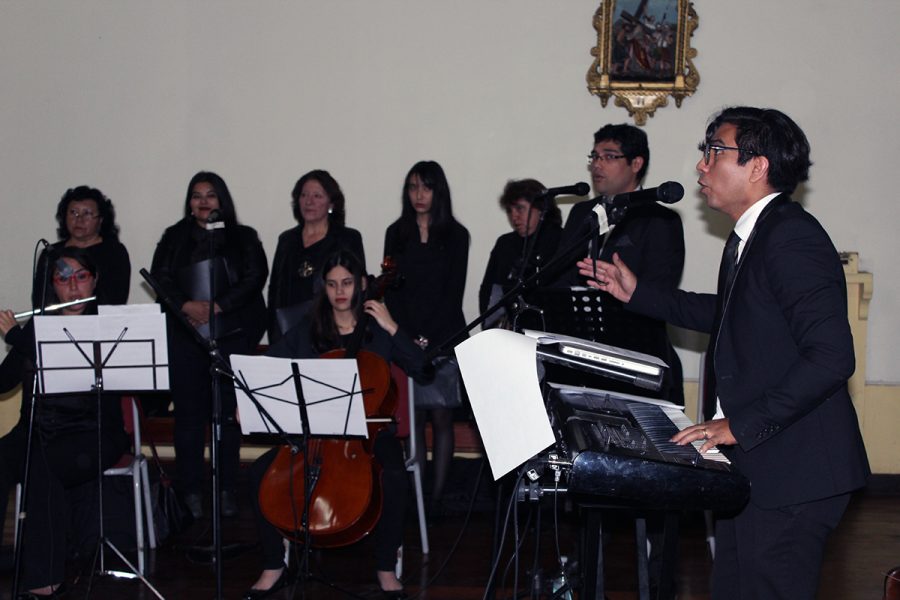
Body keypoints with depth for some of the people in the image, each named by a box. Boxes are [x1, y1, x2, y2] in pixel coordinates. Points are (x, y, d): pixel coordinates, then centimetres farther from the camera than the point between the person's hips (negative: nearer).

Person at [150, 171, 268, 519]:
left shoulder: (243, 238, 11)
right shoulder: (174, 238, 15)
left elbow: (255, 278, -2)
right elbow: (160, 278, 6)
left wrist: (217, 306, -11)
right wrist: (186, 305, -11)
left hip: (231, 336, -1)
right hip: (184, 337, 1)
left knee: (228, 412, -2)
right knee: (189, 413, -1)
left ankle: (227, 490, 5)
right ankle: (190, 491, 4)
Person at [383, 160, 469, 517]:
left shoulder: (455, 235, 5)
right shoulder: (396, 233, 12)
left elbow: (454, 291, -1)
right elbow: (391, 290, 7)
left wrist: (428, 337, -9)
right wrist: (409, 337, -5)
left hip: (443, 338, -1)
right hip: (404, 338, 2)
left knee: (441, 418, -3)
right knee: (412, 419, -3)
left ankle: (436, 497, -1)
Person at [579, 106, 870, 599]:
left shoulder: (792, 236, -20)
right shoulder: (751, 236, 13)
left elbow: (831, 356, -27)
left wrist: (742, 424, -25)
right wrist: (638, 293, 24)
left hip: (790, 472, -10)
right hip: (749, 465, 10)